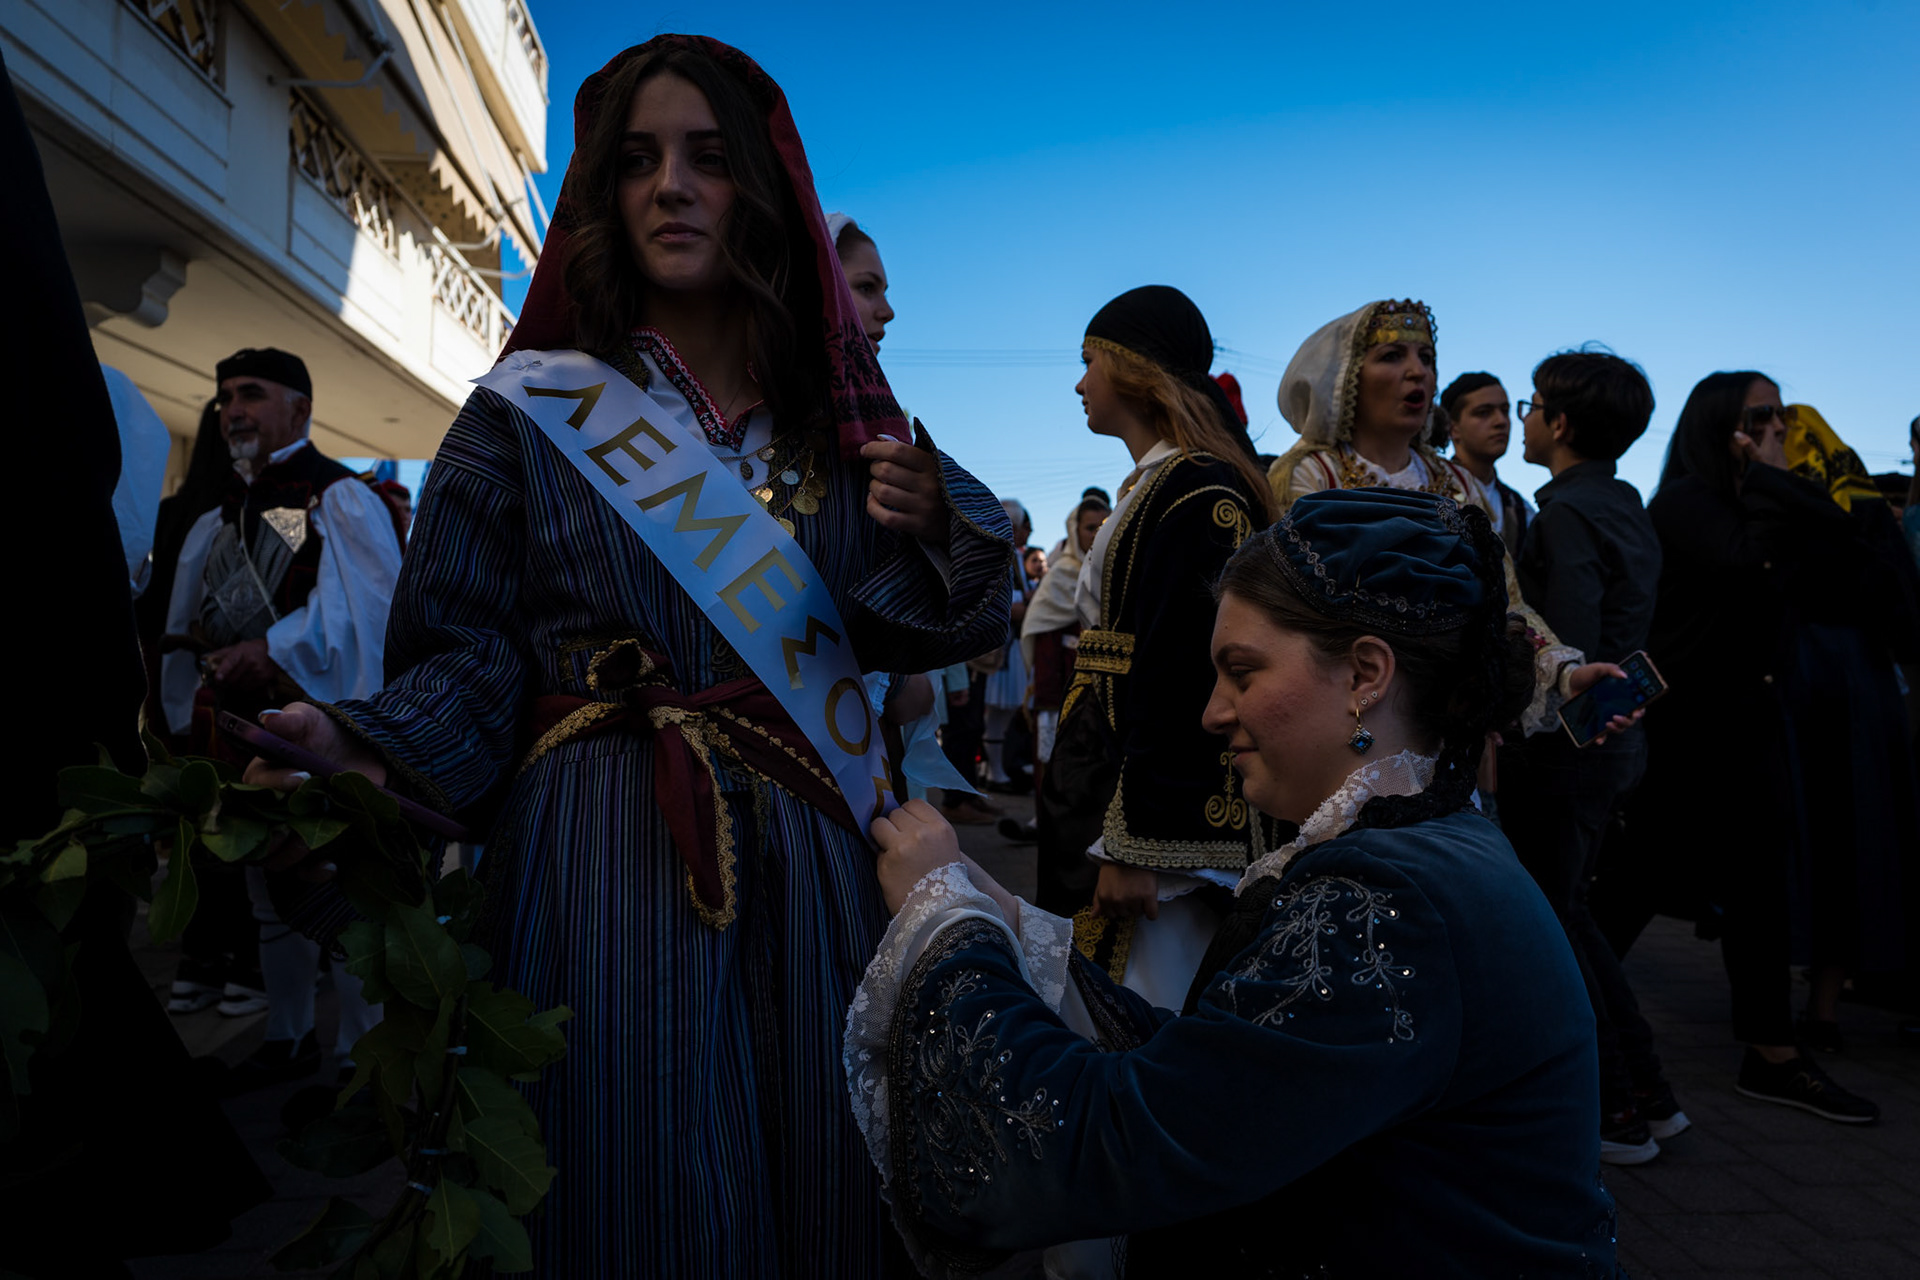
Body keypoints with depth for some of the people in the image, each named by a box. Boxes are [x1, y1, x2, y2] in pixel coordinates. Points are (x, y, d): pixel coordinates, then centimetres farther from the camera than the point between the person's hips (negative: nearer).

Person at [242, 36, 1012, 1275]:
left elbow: (927, 626, 10)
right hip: (604, 854, -2)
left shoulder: (837, 415, 8)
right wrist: (369, 755, -21)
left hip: (819, 854, 3)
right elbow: (464, 651, -3)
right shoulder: (531, 412, 0)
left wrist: (919, 533, -9)